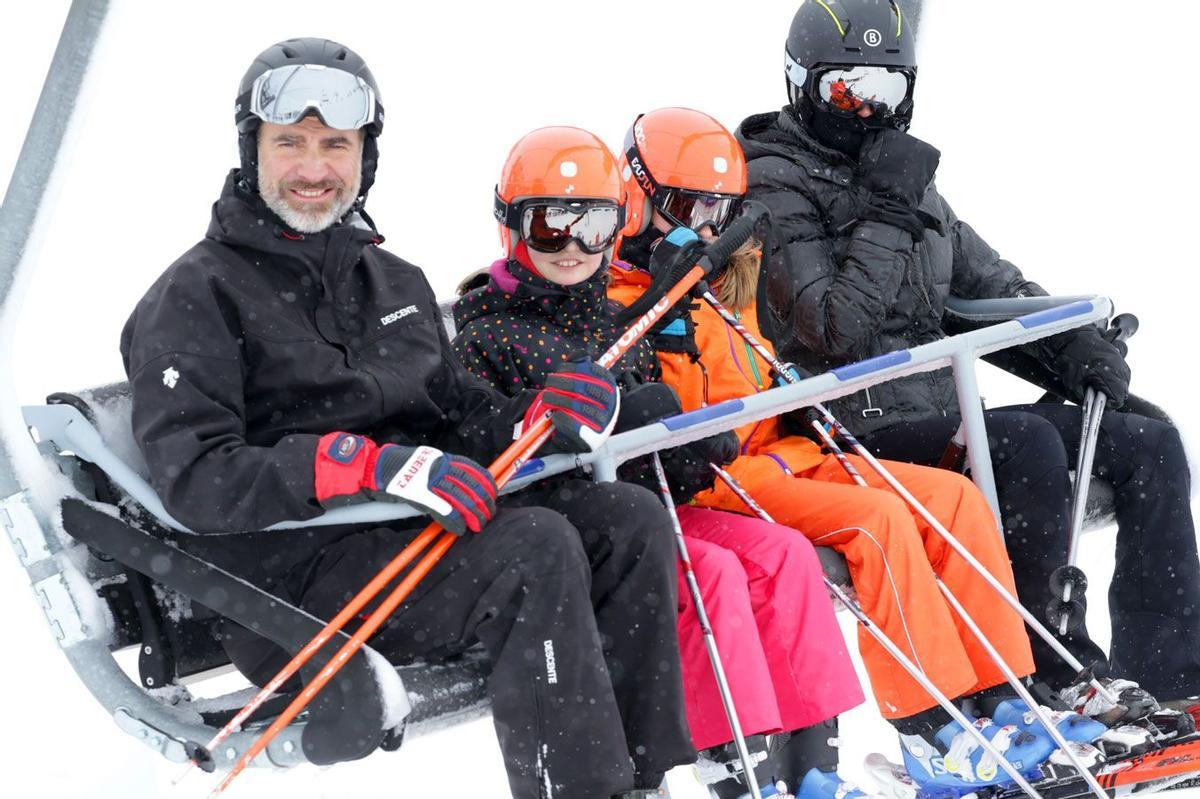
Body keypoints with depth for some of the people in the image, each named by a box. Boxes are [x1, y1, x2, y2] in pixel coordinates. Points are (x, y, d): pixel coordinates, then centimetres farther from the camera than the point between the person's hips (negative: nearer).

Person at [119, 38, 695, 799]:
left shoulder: (396, 280, 21)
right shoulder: (198, 297, -3)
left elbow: (459, 409, 20)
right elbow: (196, 479, -15)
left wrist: (538, 419, -4)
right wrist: (373, 467, -26)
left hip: (419, 529, 7)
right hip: (298, 570, -7)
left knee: (632, 520, -11)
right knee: (537, 549, -28)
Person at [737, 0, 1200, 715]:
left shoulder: (907, 178, 18)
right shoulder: (777, 188, -6)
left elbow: (989, 281, 22)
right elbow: (838, 333, -17)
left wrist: (1070, 340, 4)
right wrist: (885, 213, -17)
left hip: (944, 419, 9)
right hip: (863, 431, -8)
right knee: (1027, 443, -34)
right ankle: (1057, 675, -20)